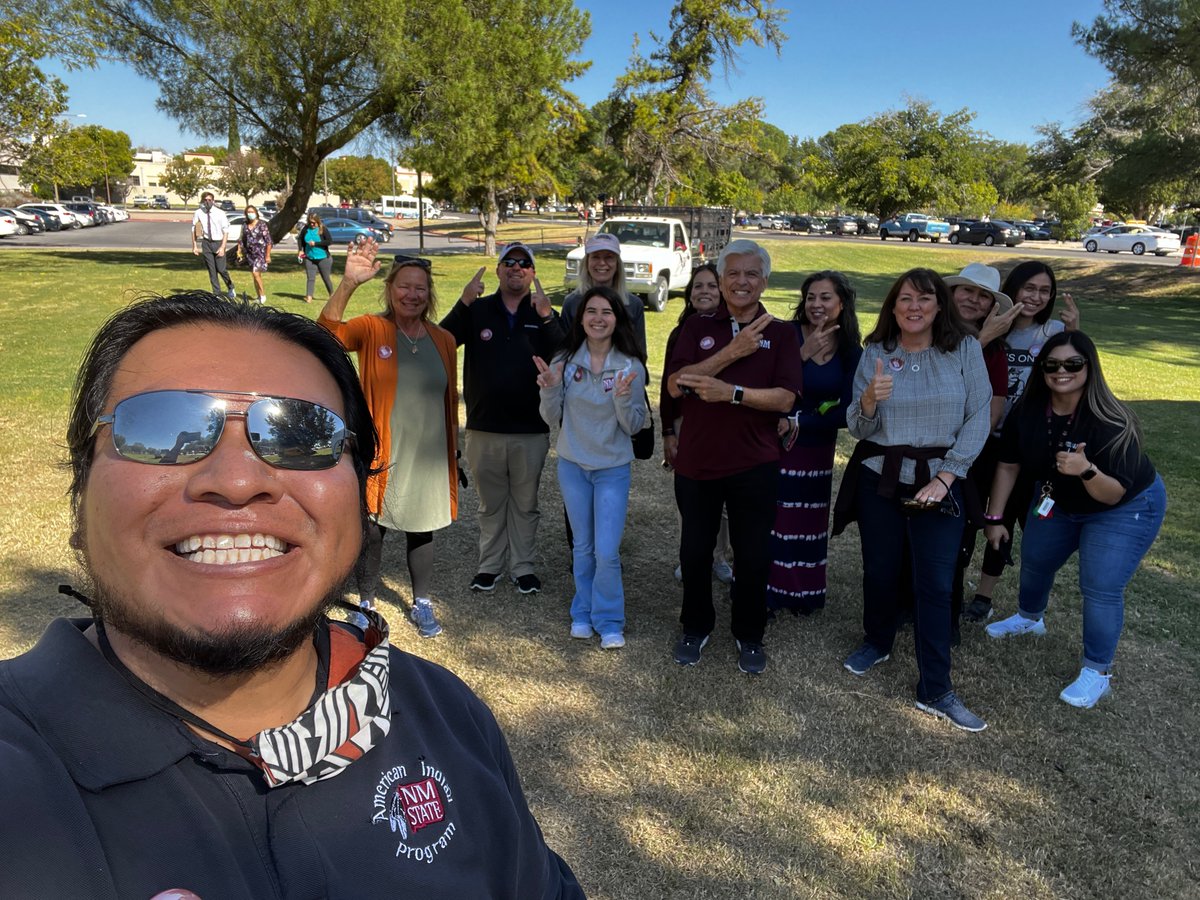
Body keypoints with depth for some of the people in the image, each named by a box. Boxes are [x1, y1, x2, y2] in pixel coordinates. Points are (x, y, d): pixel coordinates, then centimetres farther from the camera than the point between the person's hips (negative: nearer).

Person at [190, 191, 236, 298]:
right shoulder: (198, 213, -2)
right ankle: (217, 293, 14)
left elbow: (226, 231, -4)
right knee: (211, 270, 5)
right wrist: (194, 246, 4)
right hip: (206, 243, 2)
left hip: (218, 242, -2)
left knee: (221, 269, -6)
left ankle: (230, 288, 20)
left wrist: (222, 247, -11)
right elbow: (194, 230, 7)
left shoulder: (220, 213, -6)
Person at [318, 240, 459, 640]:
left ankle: (421, 604, 33)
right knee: (372, 530, 9)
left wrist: (454, 450, 11)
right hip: (381, 455, -3)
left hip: (428, 456, 3)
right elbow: (327, 332, -29)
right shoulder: (371, 329, -8)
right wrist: (349, 282, -43)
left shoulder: (442, 340, 2)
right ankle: (366, 602, 30)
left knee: (422, 530, 16)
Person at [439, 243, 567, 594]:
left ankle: (522, 566, 26)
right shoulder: (477, 311, 3)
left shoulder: (545, 315, 2)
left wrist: (546, 317, -26)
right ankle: (490, 564, 29)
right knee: (490, 503, 14)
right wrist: (463, 304, -23)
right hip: (484, 429, 1)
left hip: (531, 430, 0)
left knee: (525, 503, 12)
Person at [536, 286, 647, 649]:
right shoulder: (566, 361, -5)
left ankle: (608, 621, 19)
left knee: (607, 551, -2)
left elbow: (634, 426, -9)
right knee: (583, 547, 15)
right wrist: (550, 389, -20)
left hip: (613, 469, -2)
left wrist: (624, 399, -27)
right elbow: (551, 418, -2)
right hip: (572, 465, 2)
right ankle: (583, 612, 33)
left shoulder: (631, 367, -11)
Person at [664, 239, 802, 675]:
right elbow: (675, 384, -11)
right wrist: (731, 353, -18)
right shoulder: (698, 328, 3)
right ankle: (695, 627, 34)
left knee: (753, 557, 9)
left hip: (754, 465, -1)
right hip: (696, 460, 2)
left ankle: (749, 635, 30)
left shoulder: (781, 333, 0)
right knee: (695, 553, 14)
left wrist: (731, 392, -24)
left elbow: (785, 397, -11)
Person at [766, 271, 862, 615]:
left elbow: (846, 413, -5)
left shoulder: (851, 353, -1)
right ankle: (763, 591, 15)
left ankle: (801, 593, 33)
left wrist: (797, 424, -14)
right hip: (772, 442, -3)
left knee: (807, 522, 16)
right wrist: (804, 353, -29)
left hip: (816, 448, 3)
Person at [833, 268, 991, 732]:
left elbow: (978, 419, -5)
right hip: (879, 479, 2)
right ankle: (877, 641, 40)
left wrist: (945, 476, -12)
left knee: (935, 585, -1)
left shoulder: (965, 349, -3)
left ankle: (935, 691, 10)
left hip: (939, 481, -1)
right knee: (879, 570, 13)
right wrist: (869, 398, -22)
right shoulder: (875, 354, 1)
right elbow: (857, 429, 0)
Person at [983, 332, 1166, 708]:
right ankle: (1030, 618, 50)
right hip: (1057, 501, 6)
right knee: (1034, 561, 20)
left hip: (1124, 508, -5)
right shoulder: (1027, 411, -22)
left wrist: (1087, 470, -52)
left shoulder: (1111, 423, -34)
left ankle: (1097, 673, 7)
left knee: (1101, 588, -12)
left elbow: (1113, 494, -32)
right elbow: (1008, 465, -10)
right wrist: (996, 517, -8)